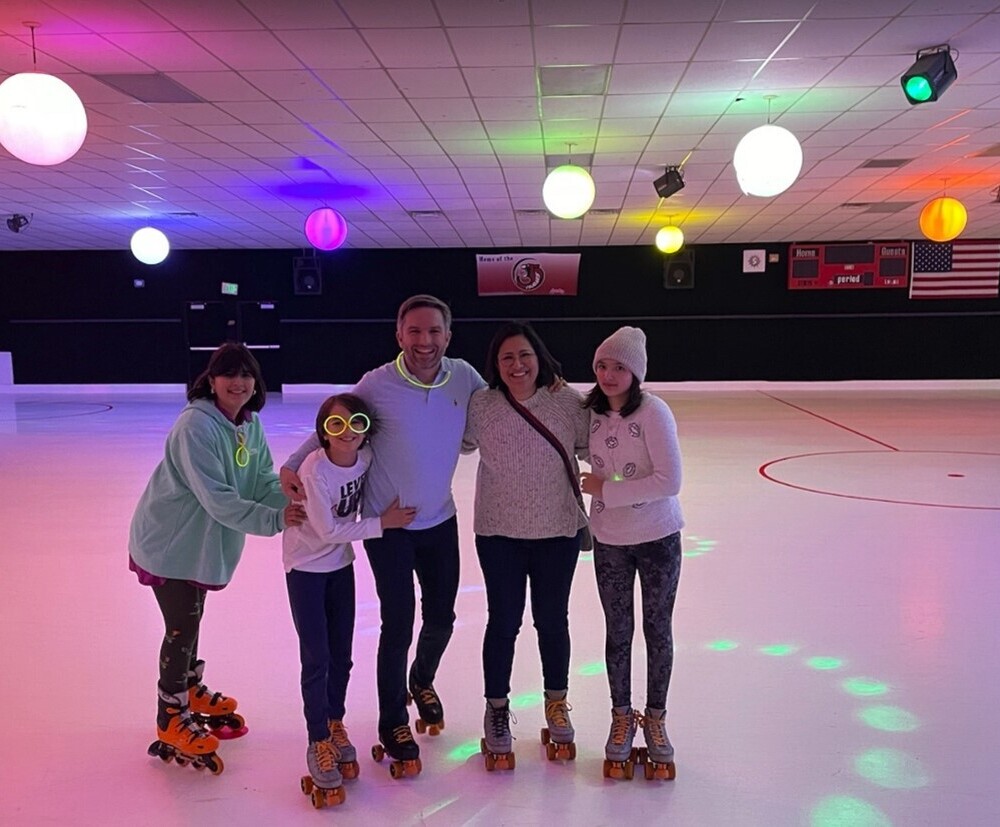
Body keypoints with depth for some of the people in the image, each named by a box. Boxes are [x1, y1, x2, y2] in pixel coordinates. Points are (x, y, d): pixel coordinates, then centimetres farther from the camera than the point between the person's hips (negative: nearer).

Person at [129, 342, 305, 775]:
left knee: (191, 618, 25)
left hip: (200, 540, 8)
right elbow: (217, 498, -34)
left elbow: (263, 480, -4)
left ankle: (191, 690, 46)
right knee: (181, 627, 2)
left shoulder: (249, 424, -2)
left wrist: (293, 498, -24)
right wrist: (275, 520, -39)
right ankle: (171, 721, 21)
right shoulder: (196, 426, -29)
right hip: (168, 541, -8)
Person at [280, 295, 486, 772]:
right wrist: (292, 466, -16)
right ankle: (393, 724, 22)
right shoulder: (377, 385, -20)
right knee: (399, 624, -2)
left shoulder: (463, 376, -10)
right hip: (387, 524, -4)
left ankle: (422, 682, 48)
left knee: (441, 618, 15)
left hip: (440, 521, 4)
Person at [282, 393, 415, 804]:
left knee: (341, 655, 13)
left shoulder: (367, 457, -11)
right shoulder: (314, 470, -27)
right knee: (316, 658, -2)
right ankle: (319, 743, 14)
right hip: (307, 566, -5)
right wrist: (382, 522, -18)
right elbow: (329, 530, -23)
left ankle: (335, 723, 34)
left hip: (341, 563, 5)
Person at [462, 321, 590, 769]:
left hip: (558, 531, 1)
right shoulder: (481, 405, -8)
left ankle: (556, 704, 39)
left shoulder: (567, 402, -9)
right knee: (503, 622, 10)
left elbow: (590, 448, 1)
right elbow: (461, 444, 4)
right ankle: (497, 711, 32)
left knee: (552, 621, 15)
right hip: (498, 533, 0)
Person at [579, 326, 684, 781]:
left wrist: (607, 490, -19)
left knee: (657, 629, 12)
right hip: (609, 541, 4)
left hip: (658, 539, -3)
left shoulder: (653, 412, -19)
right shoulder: (591, 411, -4)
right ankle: (622, 717, 33)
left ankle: (655, 719, 31)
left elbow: (669, 481, -22)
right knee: (618, 632, 14)